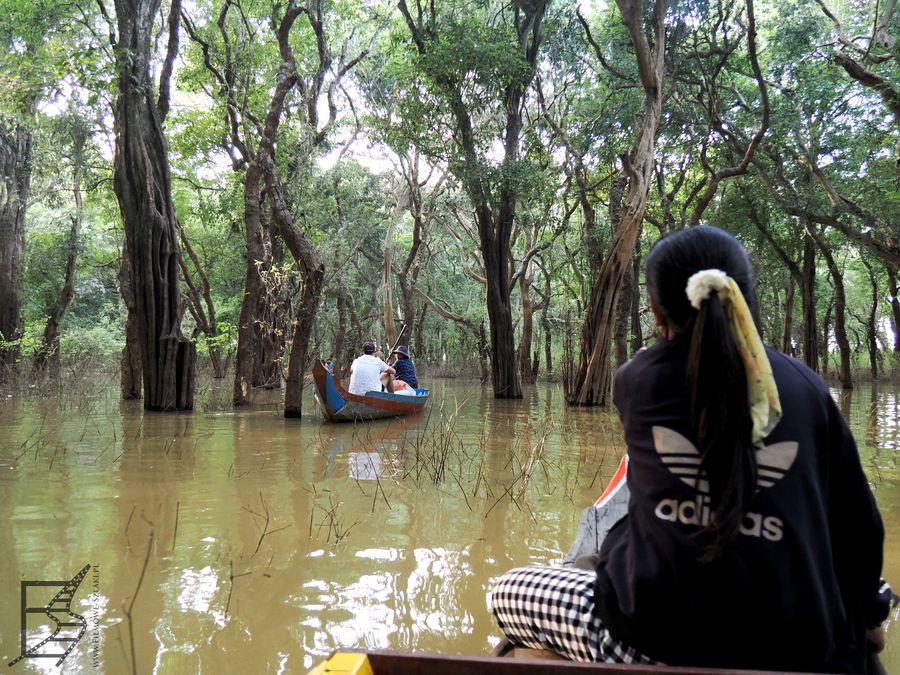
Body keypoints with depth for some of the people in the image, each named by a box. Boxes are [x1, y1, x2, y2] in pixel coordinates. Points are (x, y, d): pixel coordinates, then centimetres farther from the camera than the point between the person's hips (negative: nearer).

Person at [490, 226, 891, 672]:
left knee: (508, 593, 16)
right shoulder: (806, 387, 1)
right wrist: (865, 616, 24)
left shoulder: (634, 380, -2)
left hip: (658, 638, -5)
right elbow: (859, 525, 7)